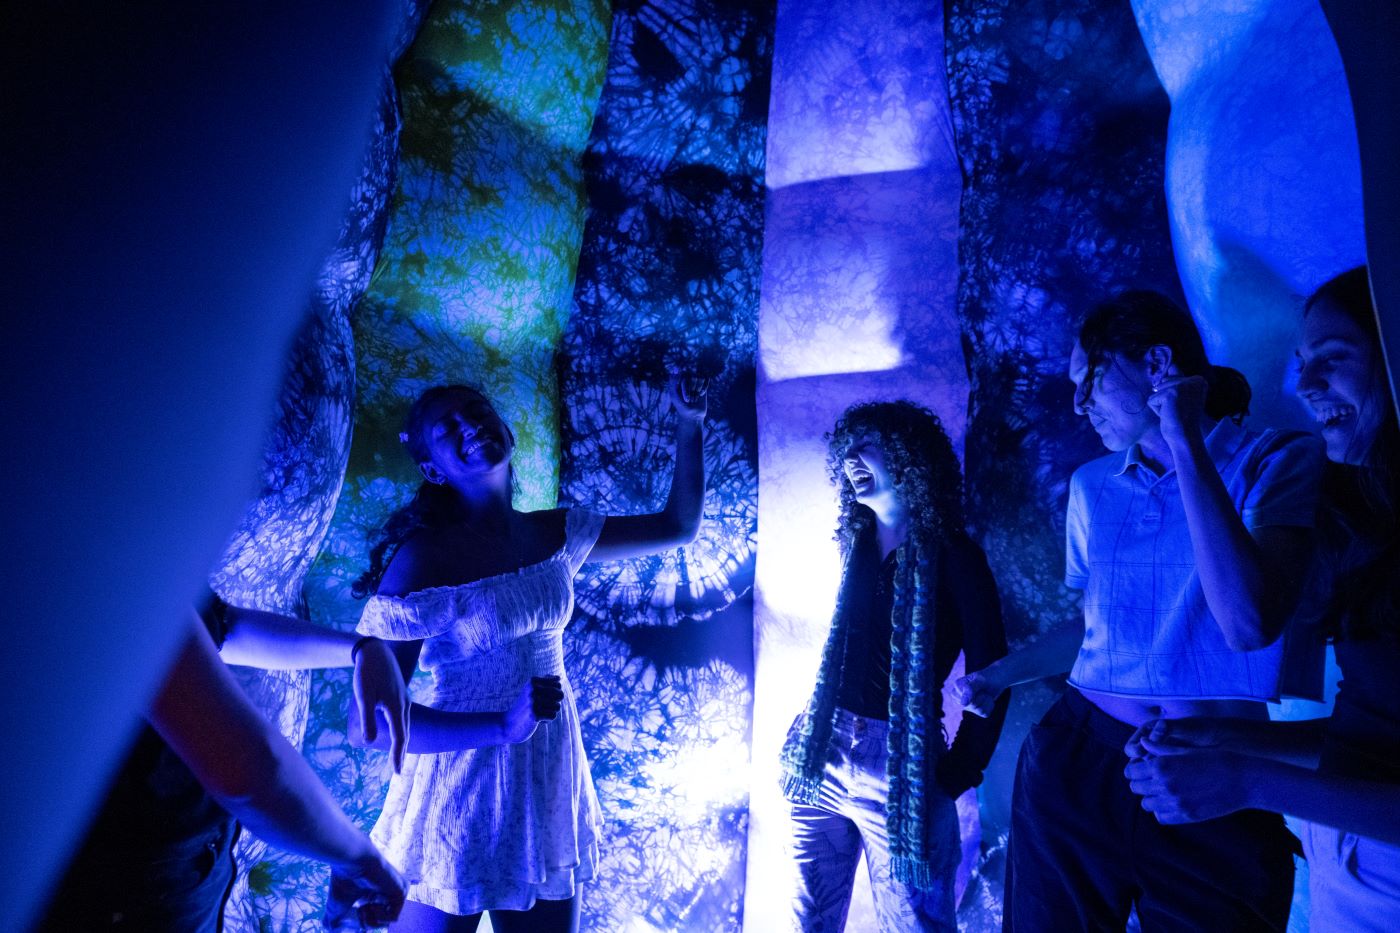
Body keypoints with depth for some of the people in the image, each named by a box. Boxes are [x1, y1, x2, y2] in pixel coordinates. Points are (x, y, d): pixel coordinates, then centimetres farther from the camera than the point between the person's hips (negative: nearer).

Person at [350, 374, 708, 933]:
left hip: (549, 789, 5)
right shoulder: (424, 557, -15)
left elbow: (680, 527, 9)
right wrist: (502, 727, -25)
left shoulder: (555, 533, 0)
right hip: (460, 798, -5)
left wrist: (689, 425, 1)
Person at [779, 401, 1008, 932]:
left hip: (902, 768, -5)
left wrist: (956, 776, -9)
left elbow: (989, 675, -8)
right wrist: (810, 732, 8)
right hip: (821, 757, 5)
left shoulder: (952, 554, -7)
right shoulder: (855, 542, 9)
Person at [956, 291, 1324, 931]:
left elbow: (1249, 625, -23)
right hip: (1077, 758, 5)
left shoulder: (1277, 460, -6)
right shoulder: (1091, 485, 9)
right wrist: (1001, 674, 21)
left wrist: (1185, 444, -20)